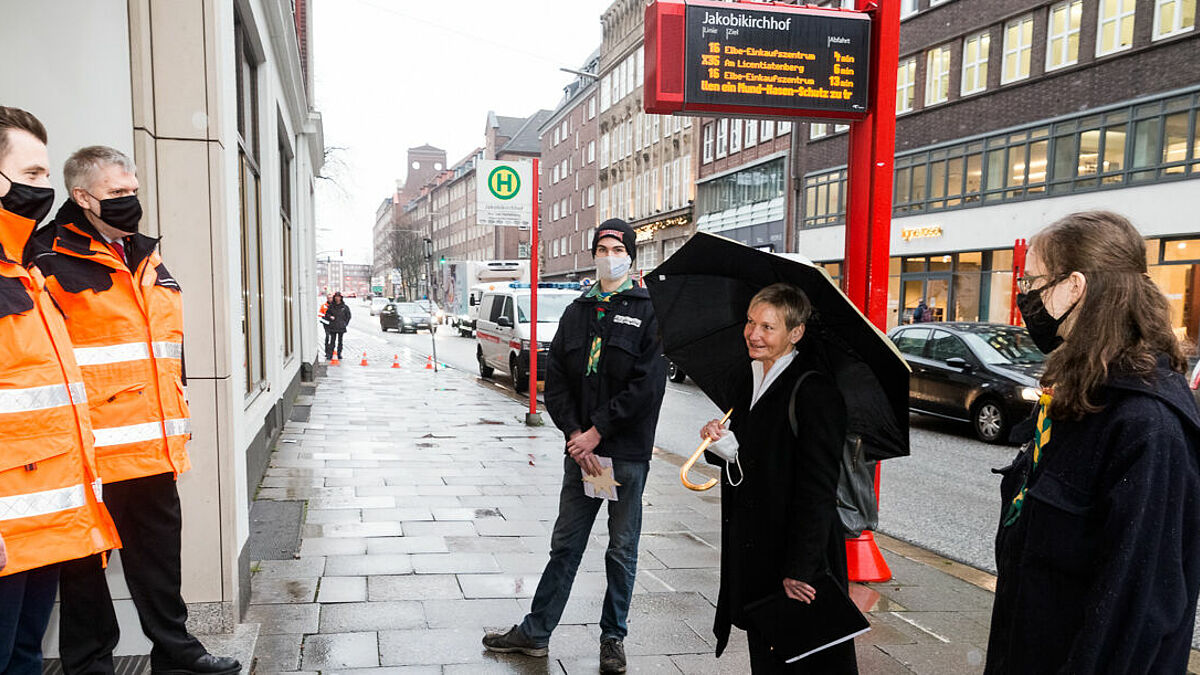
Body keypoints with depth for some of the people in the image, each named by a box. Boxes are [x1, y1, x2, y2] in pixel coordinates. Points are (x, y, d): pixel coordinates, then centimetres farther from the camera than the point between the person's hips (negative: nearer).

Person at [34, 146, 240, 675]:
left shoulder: (149, 260, 14)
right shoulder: (51, 261, -9)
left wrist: (178, 422, 21)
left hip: (154, 447, 7)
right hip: (89, 452, -7)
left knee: (159, 552, 17)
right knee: (86, 564, 9)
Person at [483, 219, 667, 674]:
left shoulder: (649, 311, -3)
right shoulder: (577, 312, 11)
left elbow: (647, 385, -12)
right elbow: (556, 379, 6)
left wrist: (598, 431, -13)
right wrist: (575, 435, -7)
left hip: (627, 453, -3)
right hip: (581, 449, 4)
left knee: (622, 550, 9)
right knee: (565, 545, 12)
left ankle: (613, 637, 24)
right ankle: (536, 632, 23)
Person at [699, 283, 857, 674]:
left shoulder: (813, 393, -18)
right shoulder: (747, 383, 9)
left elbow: (818, 492, -20)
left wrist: (798, 571, -21)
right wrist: (721, 442, -5)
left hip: (798, 558, -8)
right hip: (753, 555, 8)